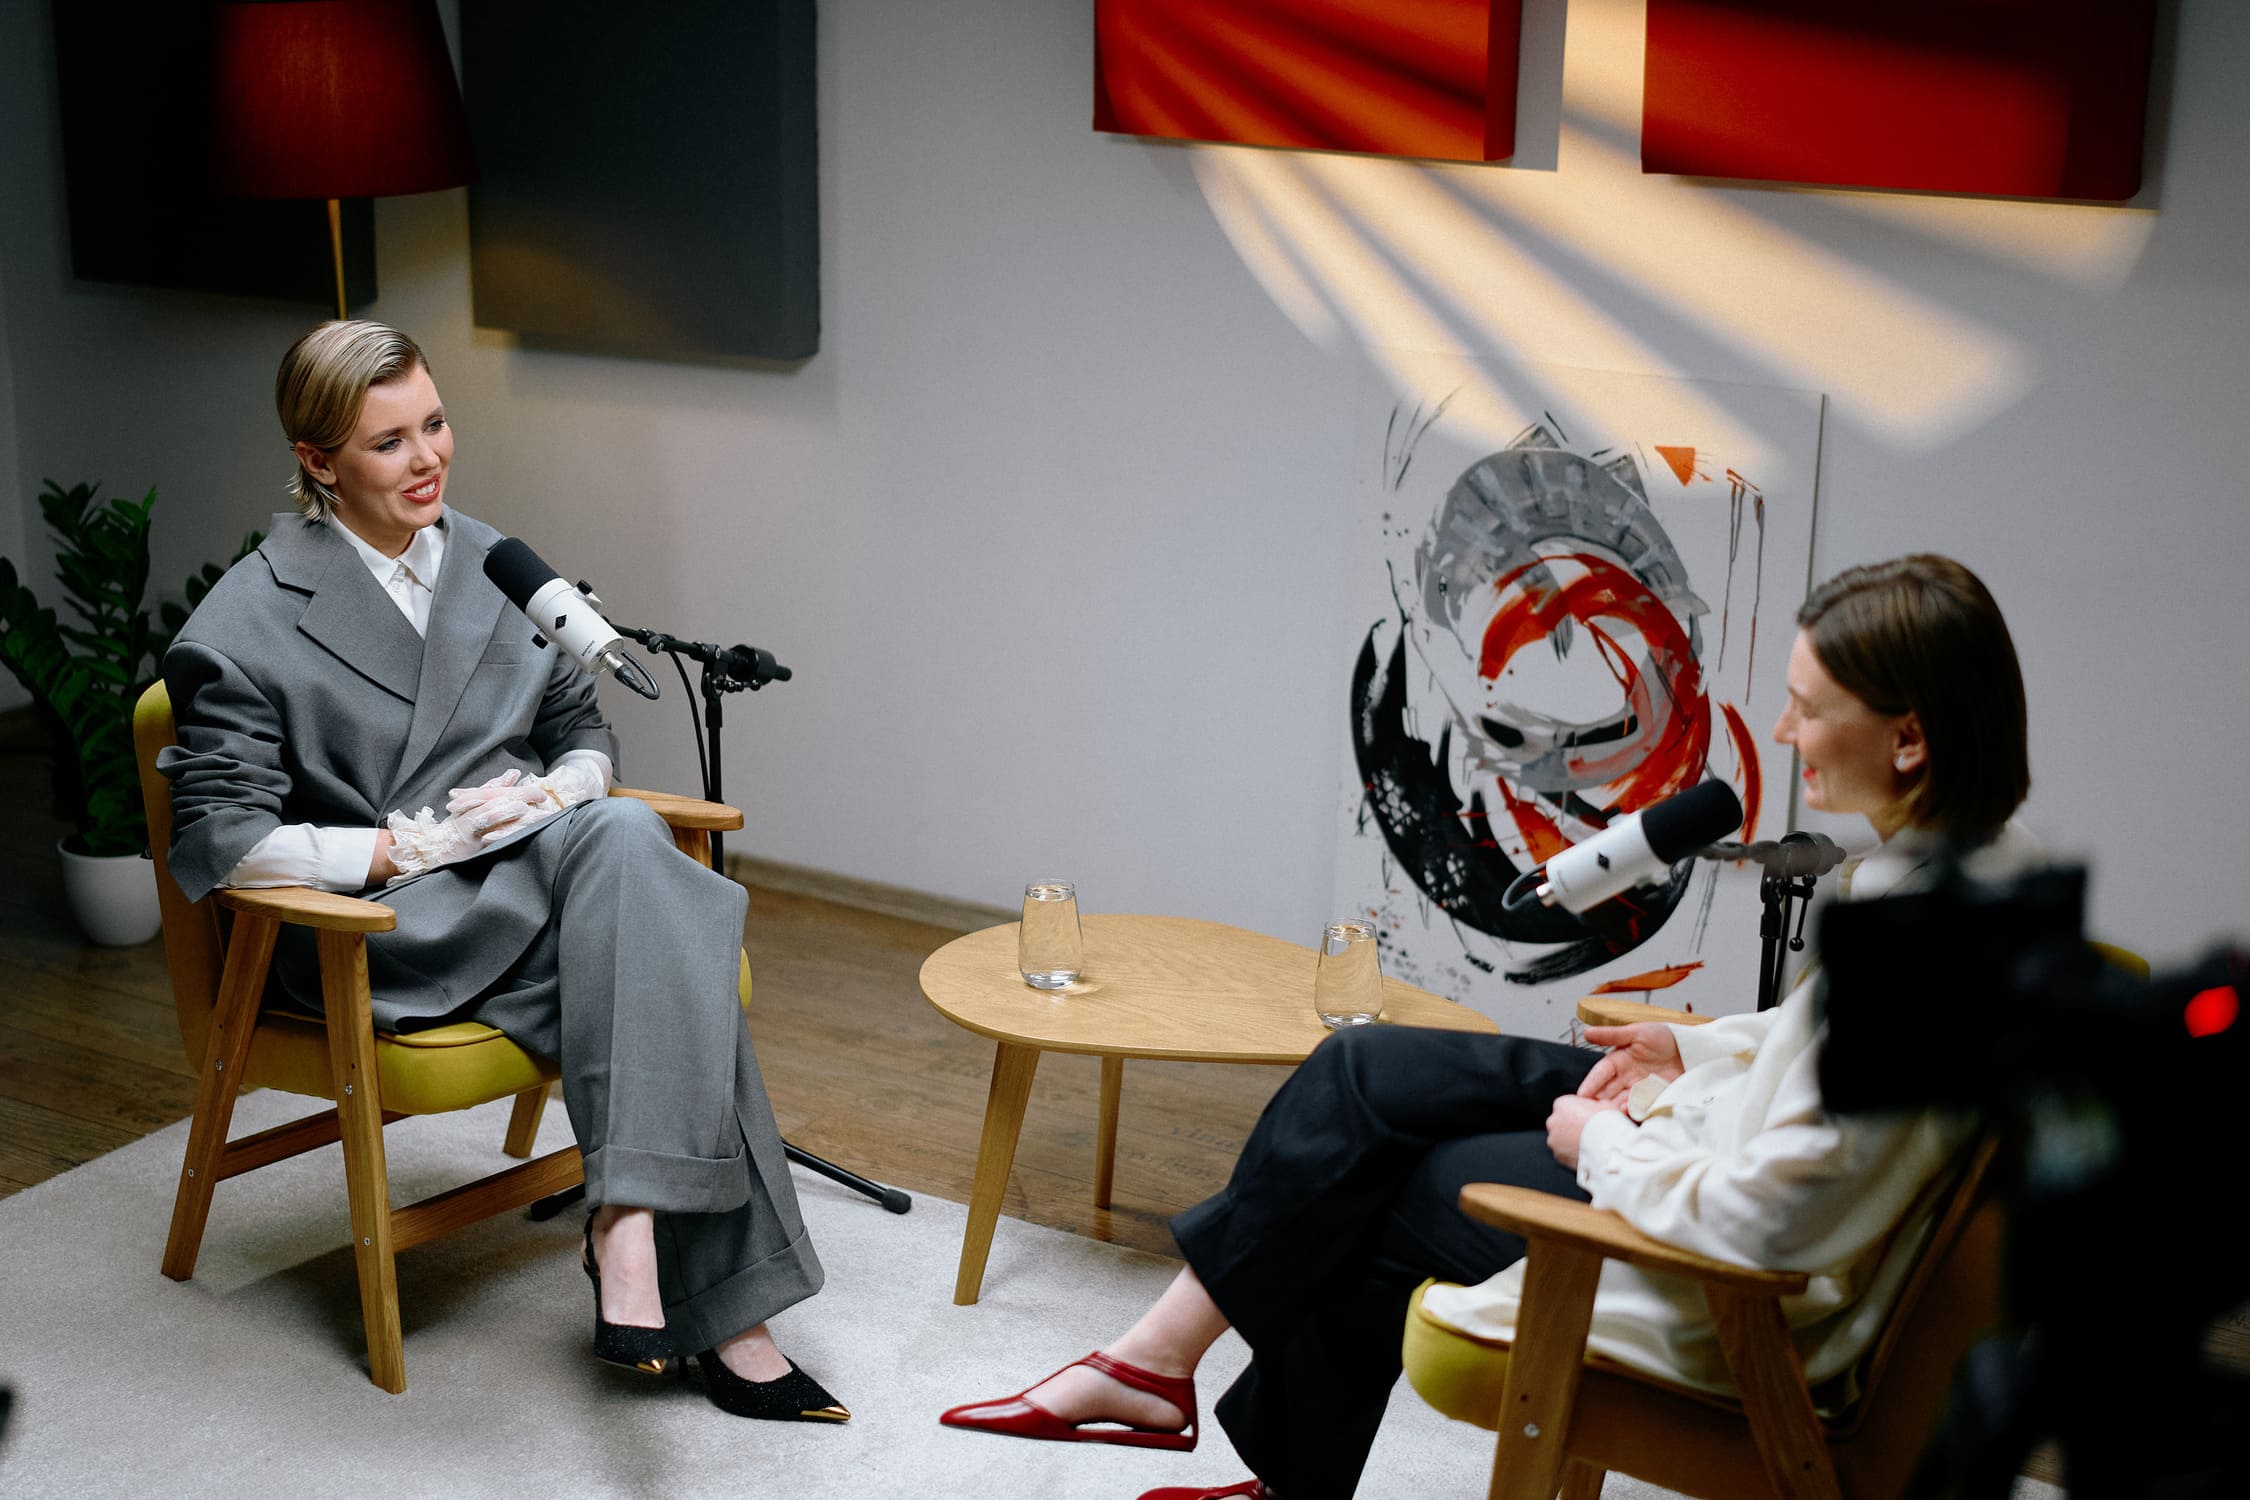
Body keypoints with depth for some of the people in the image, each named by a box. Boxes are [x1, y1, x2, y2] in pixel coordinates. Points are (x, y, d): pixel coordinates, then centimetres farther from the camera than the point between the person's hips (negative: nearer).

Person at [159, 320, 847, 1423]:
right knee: (656, 965, -33)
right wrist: (414, 843, -17)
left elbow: (585, 734, 20)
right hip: (377, 926, -5)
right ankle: (720, 1313, -34)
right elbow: (219, 842, -9)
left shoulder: (496, 566, 14)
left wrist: (548, 797, -4)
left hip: (539, 878, 6)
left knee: (623, 834, -33)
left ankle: (629, 1222, -33)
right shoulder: (249, 623, -3)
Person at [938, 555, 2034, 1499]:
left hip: (1739, 1300, -10)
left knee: (1377, 1193, 4)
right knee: (1363, 1074, 5)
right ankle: (1158, 1362, 14)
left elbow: (1759, 1223, -29)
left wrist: (1603, 1145, -12)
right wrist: (1699, 1046, 7)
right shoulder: (1973, 848, -2)